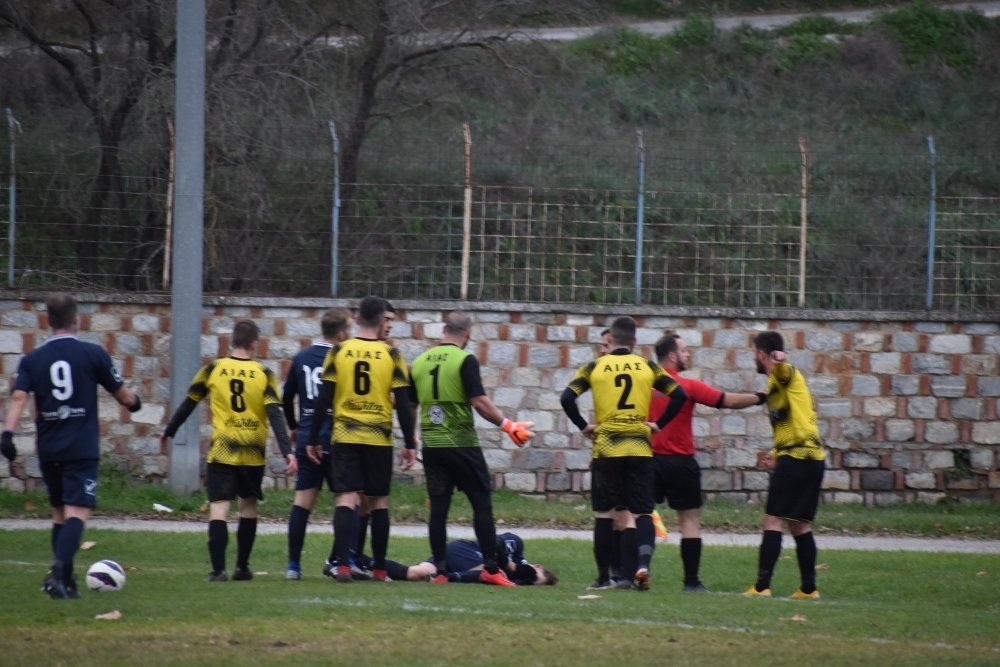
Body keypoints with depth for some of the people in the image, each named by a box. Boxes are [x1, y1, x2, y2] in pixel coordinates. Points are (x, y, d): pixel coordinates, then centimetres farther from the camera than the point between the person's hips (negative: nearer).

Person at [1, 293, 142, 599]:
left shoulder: (32, 359, 4)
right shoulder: (93, 354, -2)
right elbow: (123, 395, 5)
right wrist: (134, 401, 27)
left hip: (48, 448, 4)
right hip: (82, 448, -4)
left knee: (59, 514, 17)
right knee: (77, 513, -10)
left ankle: (66, 582, 19)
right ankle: (58, 572, -31)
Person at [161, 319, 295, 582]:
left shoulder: (213, 370, 1)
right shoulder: (264, 374, -2)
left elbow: (188, 404, 8)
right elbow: (275, 415, -11)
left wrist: (168, 432, 23)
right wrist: (287, 452, -13)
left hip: (221, 452, -1)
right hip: (253, 452, 1)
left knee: (219, 508, -5)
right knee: (248, 506, 18)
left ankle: (218, 569, -17)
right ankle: (242, 567, 22)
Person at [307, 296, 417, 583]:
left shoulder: (338, 352, 0)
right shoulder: (391, 355, -1)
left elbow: (323, 399, -1)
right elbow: (403, 403, -2)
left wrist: (313, 439, 6)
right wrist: (409, 445, 4)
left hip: (344, 438, 0)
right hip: (380, 439, 0)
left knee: (347, 499, -3)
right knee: (379, 501, 10)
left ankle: (343, 564, -17)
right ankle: (379, 568, 14)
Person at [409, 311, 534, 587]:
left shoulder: (419, 362, 8)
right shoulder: (465, 360, -9)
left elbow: (409, 405, 14)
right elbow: (479, 402, -16)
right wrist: (508, 425, -8)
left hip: (431, 445, 5)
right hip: (462, 445, -5)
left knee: (438, 508, 6)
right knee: (482, 504, 2)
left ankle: (440, 571, 4)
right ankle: (490, 568, 1)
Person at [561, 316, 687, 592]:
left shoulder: (595, 367, 3)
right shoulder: (647, 367, 6)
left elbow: (567, 398, -7)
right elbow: (679, 395, 1)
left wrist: (583, 426, 4)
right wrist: (658, 424, 7)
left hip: (606, 448, 0)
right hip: (640, 448, 0)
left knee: (607, 513, 9)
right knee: (642, 512, -1)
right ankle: (643, 564, -23)